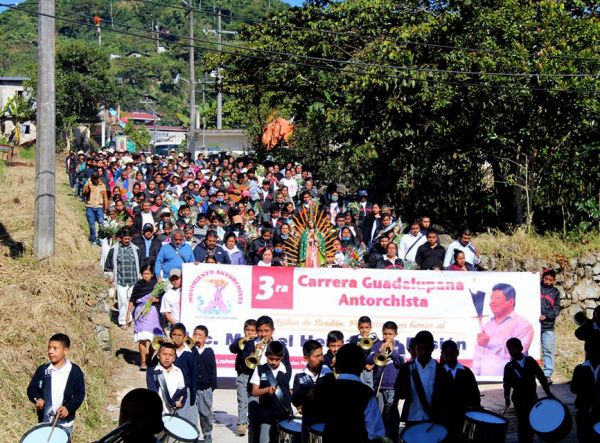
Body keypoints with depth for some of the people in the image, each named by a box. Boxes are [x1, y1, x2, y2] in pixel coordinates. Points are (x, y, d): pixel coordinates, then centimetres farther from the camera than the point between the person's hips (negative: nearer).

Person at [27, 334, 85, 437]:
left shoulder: (75, 371, -4)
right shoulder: (42, 370, 2)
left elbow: (79, 394, -3)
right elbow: (32, 389, 6)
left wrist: (68, 407, -20)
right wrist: (37, 399, -17)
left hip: (65, 422, -2)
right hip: (44, 421, 2)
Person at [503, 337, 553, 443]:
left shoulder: (530, 362, 2)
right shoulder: (509, 367, 1)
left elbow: (541, 376, 4)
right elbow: (507, 384, 2)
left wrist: (548, 393, -1)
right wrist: (507, 397, -15)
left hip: (532, 398, 2)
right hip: (519, 400, -2)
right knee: (522, 424, -6)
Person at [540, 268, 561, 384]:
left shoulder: (555, 292, 12)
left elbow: (557, 309, 6)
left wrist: (546, 316, -12)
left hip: (548, 327, 1)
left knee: (549, 351, -3)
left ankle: (547, 375, -2)